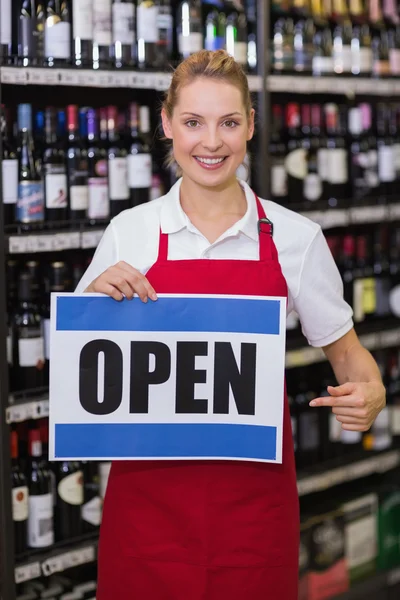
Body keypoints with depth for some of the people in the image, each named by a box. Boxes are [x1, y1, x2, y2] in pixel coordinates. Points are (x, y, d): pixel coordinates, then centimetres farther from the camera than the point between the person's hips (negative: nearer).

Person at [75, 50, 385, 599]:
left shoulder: (295, 237, -1)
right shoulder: (129, 232, 1)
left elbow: (345, 350, 8)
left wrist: (370, 393, -13)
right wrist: (97, 298, -11)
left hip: (254, 493, 0)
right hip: (149, 488, 0)